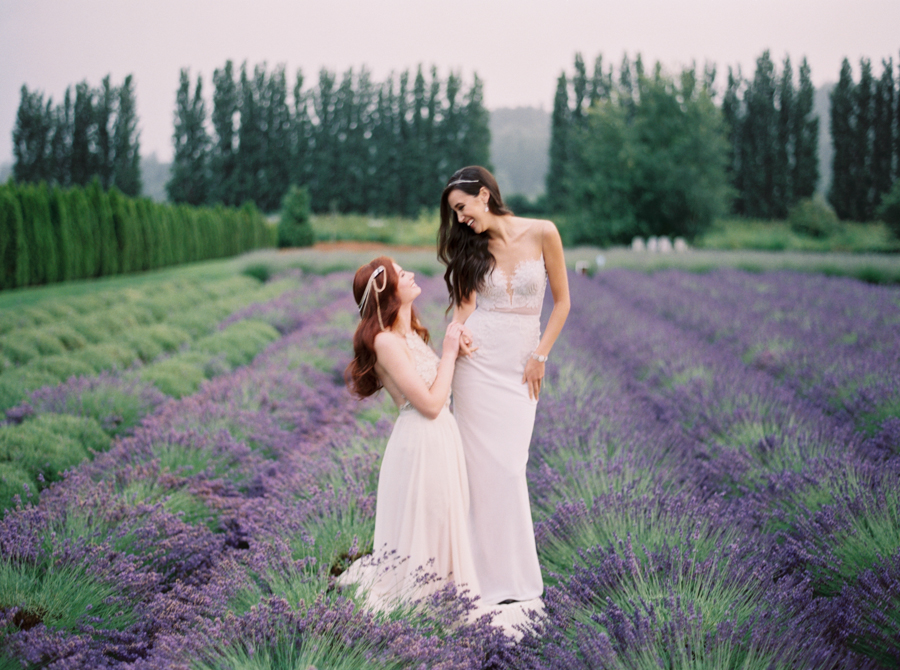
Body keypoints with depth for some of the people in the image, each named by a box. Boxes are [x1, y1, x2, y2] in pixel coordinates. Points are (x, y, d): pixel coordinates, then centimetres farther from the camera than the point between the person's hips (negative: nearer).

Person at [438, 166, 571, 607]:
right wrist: (457, 334, -22)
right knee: (482, 464, -1)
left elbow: (561, 301, 2)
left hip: (520, 369, -1)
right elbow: (465, 303, 0)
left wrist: (540, 357, -3)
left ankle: (515, 576, 10)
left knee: (510, 468, -2)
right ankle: (486, 575, 6)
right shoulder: (474, 247, 6)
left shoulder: (542, 234, -2)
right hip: (477, 363, 1)